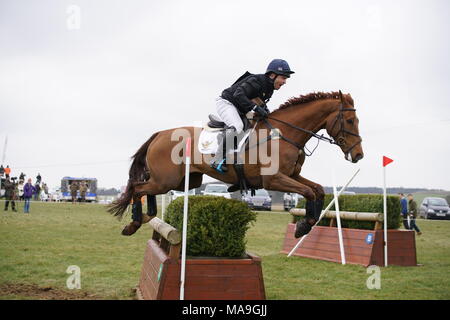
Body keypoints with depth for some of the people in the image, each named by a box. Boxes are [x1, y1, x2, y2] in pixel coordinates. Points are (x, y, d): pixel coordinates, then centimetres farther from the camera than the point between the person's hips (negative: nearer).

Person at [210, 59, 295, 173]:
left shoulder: (269, 88, 5)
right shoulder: (255, 81, -24)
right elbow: (238, 95, -34)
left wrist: (264, 108, -1)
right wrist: (256, 108, -38)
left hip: (238, 110, 10)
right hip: (226, 102, -10)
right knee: (236, 126, -34)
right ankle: (217, 160, -29)